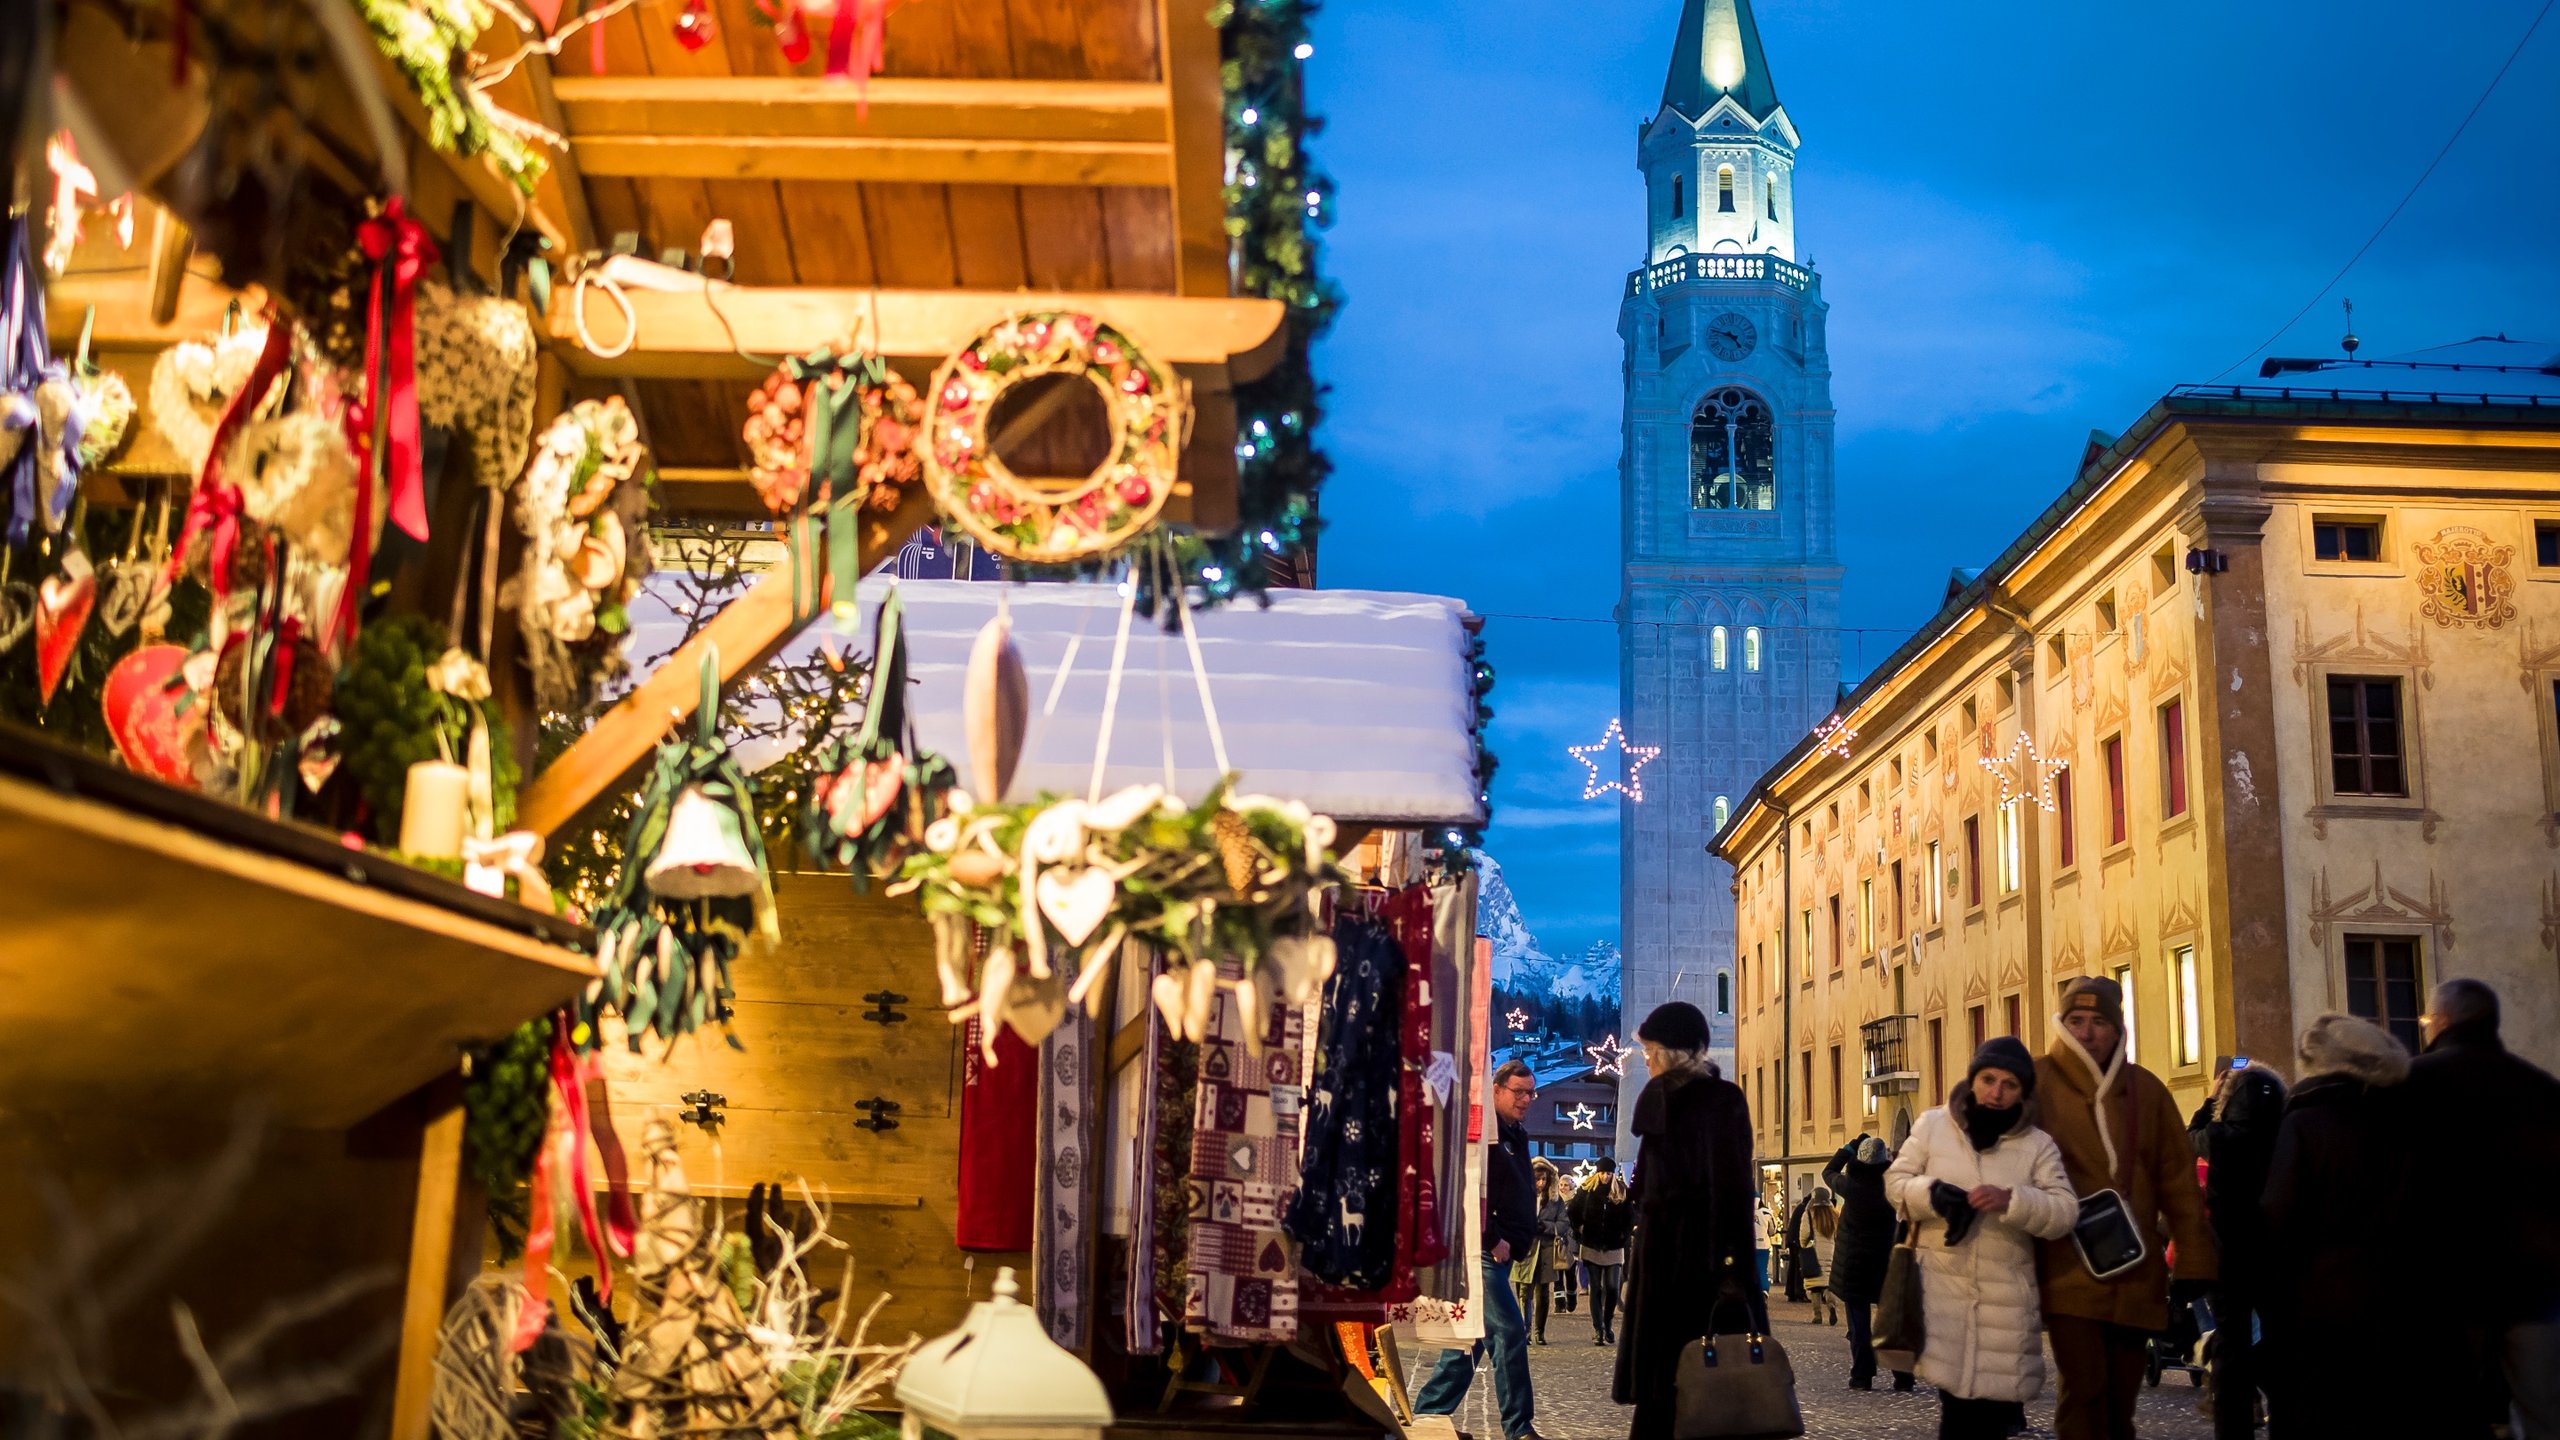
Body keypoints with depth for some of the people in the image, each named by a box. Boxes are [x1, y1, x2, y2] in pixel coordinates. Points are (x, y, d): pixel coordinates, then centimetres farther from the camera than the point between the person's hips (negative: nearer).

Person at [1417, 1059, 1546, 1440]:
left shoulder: (1516, 1136, 19)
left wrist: (1524, 1238, 14)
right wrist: (1493, 1240, -19)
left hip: (1501, 1251, 10)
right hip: (1483, 1251, -10)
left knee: (1472, 1337, 12)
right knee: (1509, 1333, -11)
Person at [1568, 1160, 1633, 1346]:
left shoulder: (1622, 1191, 0)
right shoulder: (1586, 1190, -1)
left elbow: (1630, 1216, 7)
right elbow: (1572, 1211, 7)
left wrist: (1623, 1233, 1)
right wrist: (1579, 1229, 2)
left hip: (1614, 1247, 0)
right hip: (1592, 1246, 0)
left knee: (1612, 1288, -4)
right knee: (1596, 1289, 2)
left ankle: (1608, 1326, 14)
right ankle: (1598, 1330, 4)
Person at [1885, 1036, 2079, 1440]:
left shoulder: (2038, 1145, 4)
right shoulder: (1933, 1125, 6)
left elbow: (2066, 1212, -5)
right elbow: (1896, 1181, 6)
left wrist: (2012, 1201, -23)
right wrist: (1931, 1193, -15)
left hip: (2004, 1296, 1)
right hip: (1942, 1286, -1)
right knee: (1957, 1406, -5)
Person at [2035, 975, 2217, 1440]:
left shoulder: (2146, 1089, 7)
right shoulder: (2037, 1084, -4)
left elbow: (2179, 1180, 10)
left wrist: (2193, 1261, 7)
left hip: (2136, 1276, 4)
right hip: (2070, 1274, -4)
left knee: (2120, 1399, 13)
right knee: (2083, 1393, -11)